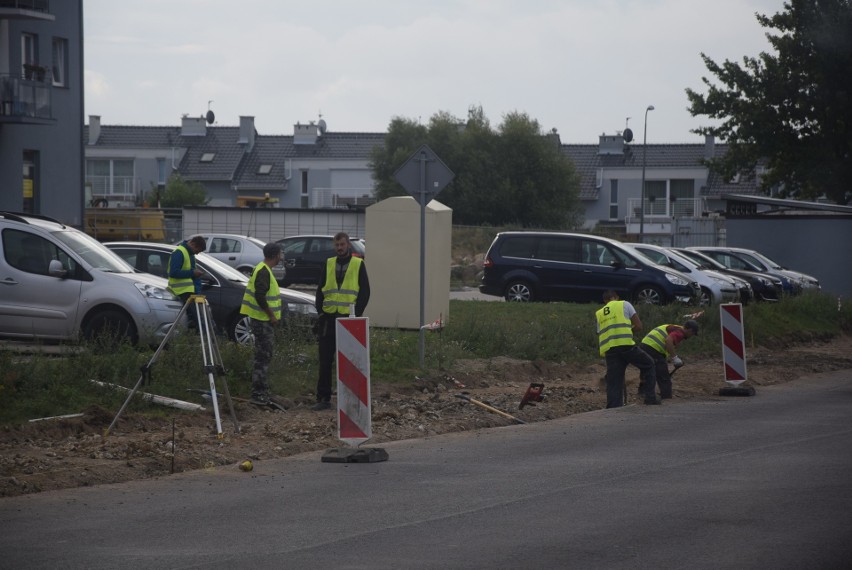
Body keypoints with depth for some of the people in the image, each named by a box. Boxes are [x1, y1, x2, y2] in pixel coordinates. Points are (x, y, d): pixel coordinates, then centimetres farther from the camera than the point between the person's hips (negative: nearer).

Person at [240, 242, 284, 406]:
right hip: (263, 320, -11)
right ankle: (258, 394, -7)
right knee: (263, 356, -8)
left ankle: (261, 391, 24)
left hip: (264, 320, 11)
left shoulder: (263, 270, 16)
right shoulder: (263, 272, -18)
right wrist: (271, 315, -19)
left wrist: (272, 315, 18)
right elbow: (260, 296, -26)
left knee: (265, 355, 17)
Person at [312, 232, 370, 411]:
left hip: (348, 319, -3)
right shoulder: (328, 264, 10)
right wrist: (321, 311, 0)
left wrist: (356, 314, -9)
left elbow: (364, 292, -1)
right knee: (325, 361, 3)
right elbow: (320, 290, 11)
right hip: (328, 318, 3)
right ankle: (323, 398, 7)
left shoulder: (358, 265, 1)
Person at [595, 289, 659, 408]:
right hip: (626, 345, -3)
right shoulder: (624, 305, 13)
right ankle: (650, 397, 12)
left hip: (609, 350, 3)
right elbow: (639, 326, 8)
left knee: (613, 384, 4)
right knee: (648, 365, 19)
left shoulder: (599, 314, 24)